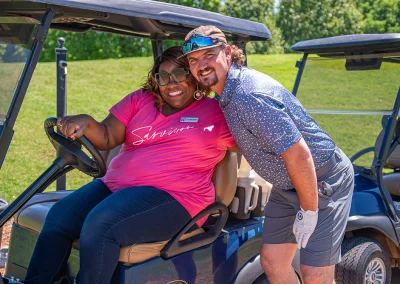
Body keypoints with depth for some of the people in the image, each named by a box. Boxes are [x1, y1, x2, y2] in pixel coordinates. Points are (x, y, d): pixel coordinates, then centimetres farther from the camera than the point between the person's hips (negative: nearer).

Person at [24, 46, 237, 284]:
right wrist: (85, 122, -15)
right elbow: (107, 138, 7)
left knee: (99, 225, -28)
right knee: (58, 217, -11)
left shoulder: (216, 112, 2)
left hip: (172, 197, -6)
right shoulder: (140, 100, 13)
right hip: (116, 185, 6)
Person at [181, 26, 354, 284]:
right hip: (287, 185, 9)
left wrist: (308, 211, -20)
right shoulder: (226, 93, 2)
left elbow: (299, 156, -30)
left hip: (323, 182, -9)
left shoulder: (250, 95, -29)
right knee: (272, 262, 10)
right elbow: (238, 142, 19)